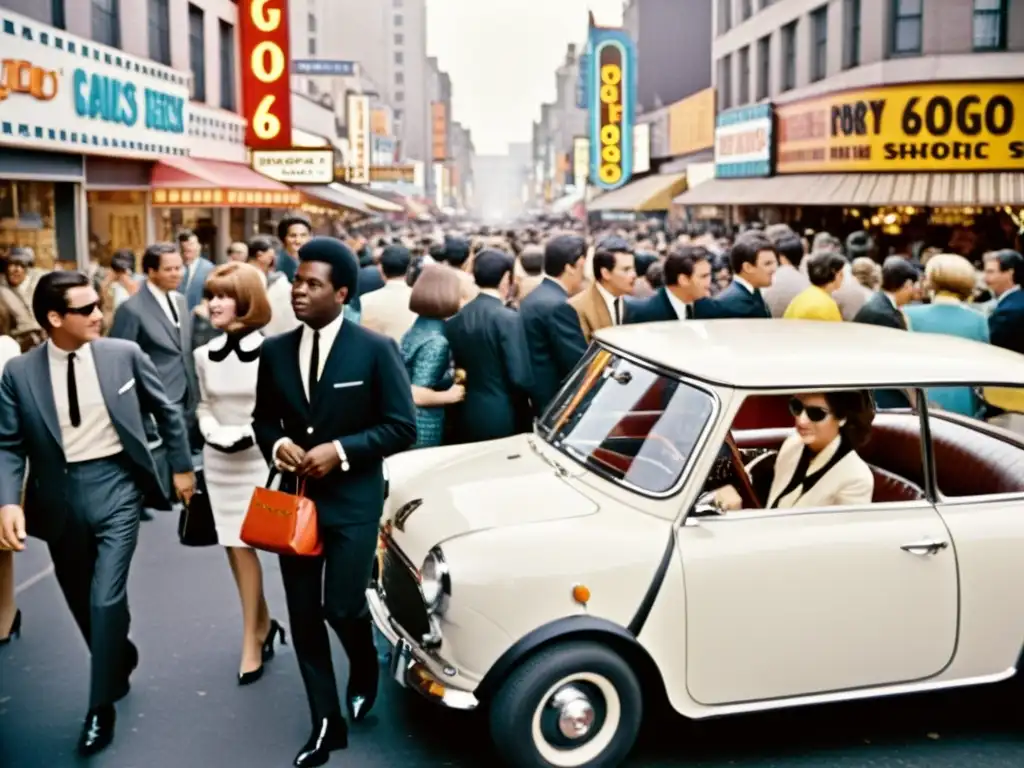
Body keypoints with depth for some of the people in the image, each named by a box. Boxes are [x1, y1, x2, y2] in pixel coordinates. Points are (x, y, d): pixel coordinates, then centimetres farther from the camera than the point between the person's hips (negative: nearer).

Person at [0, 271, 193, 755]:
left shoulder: (123, 354, -5)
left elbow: (166, 410, 6)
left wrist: (182, 466, 11)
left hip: (114, 487, -2)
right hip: (59, 496, 2)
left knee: (105, 600, -7)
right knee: (82, 601, 17)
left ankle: (101, 707, 12)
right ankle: (121, 662, 46)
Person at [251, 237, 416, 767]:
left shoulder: (376, 350, -10)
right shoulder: (275, 351, 3)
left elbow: (402, 428, -9)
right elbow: (263, 419, 14)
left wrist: (341, 451, -18)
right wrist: (277, 444, -9)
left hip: (352, 500, -4)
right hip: (295, 496, 4)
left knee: (342, 607, -7)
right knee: (304, 617, 7)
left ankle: (365, 671, 30)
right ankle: (326, 724, 22)